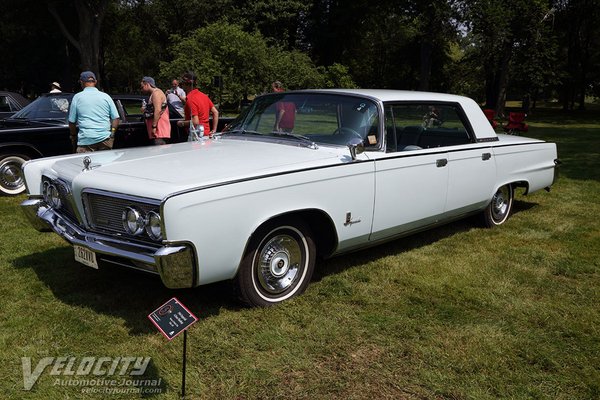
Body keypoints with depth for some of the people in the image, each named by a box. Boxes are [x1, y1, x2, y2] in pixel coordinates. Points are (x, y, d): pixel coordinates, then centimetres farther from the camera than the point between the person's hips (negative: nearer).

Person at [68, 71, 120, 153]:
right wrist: (112, 133, 16)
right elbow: (116, 118, 6)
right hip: (105, 138, 2)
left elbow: (72, 122, 7)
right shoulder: (106, 96, 8)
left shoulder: (77, 97, 4)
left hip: (86, 140, -2)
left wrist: (73, 136, 21)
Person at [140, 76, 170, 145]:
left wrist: (154, 126, -23)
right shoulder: (153, 94, 24)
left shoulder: (156, 92, -9)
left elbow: (158, 110, -21)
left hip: (160, 129, -11)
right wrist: (146, 110, 21)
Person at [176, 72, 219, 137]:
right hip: (207, 133, 9)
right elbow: (215, 112, 10)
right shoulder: (204, 96, 8)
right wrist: (214, 130, 11)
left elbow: (195, 122, -24)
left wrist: (182, 123, -8)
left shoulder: (190, 99, -17)